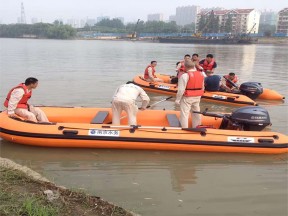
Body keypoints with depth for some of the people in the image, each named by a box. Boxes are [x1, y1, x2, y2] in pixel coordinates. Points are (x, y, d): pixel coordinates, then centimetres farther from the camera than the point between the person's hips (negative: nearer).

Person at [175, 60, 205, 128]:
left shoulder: (185, 76, -17)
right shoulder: (201, 74, 5)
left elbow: (181, 90, -18)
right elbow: (202, 88, 13)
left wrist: (177, 99, -9)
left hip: (187, 98, -7)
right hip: (197, 97, 7)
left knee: (184, 114, 1)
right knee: (196, 113, 19)